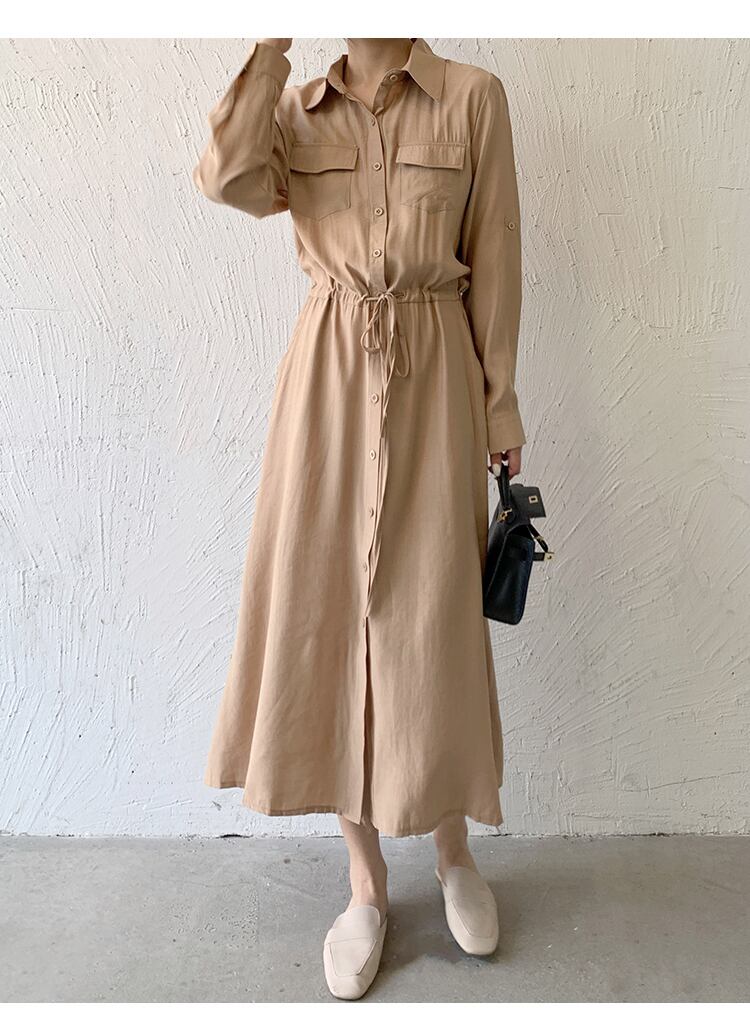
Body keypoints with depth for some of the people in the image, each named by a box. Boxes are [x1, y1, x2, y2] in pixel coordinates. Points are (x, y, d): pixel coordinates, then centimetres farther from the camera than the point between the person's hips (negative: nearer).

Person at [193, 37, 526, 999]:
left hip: (434, 380, -1)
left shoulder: (474, 97, 6)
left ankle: (453, 849, 29)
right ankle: (367, 883, 21)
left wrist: (500, 401, 2)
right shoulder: (297, 108, 12)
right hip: (327, 378, 2)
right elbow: (228, 177, -9)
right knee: (327, 614, 2)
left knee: (430, 622, 2)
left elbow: (494, 260, 4)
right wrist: (273, 44, -2)